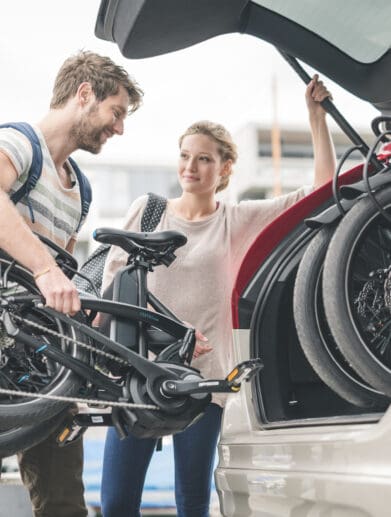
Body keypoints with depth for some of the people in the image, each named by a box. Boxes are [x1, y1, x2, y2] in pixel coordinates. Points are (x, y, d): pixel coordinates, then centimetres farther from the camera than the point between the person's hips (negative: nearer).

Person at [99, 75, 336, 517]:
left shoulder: (238, 221, 4)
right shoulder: (146, 209, 7)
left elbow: (323, 190, 1)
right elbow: (112, 278, 11)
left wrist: (316, 115, -3)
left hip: (202, 376, 0)